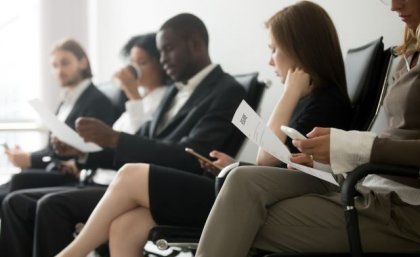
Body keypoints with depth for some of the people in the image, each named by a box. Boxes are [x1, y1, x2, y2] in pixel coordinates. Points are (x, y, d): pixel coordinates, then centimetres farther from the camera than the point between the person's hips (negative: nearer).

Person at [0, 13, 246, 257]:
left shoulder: (227, 91, -5)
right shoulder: (177, 91, 23)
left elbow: (190, 157, -18)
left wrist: (114, 138, -21)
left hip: (164, 197, -9)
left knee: (53, 205, -26)